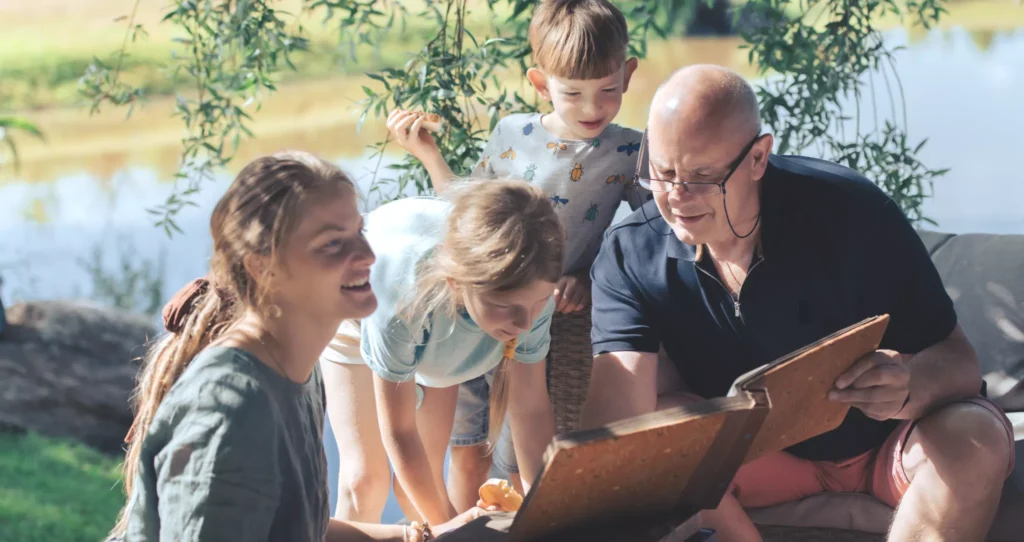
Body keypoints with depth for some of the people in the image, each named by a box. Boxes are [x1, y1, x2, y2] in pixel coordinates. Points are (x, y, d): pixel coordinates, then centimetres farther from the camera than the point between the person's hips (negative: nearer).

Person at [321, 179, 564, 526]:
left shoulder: (533, 287, -37)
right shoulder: (400, 289, -46)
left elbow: (531, 407, -21)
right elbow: (399, 430, -32)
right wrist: (448, 528, -28)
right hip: (356, 315, -3)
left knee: (424, 476, 3)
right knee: (365, 477, -10)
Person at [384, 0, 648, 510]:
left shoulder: (628, 152, -7)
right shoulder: (510, 134, 1)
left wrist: (589, 281, -16)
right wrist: (427, 153, 7)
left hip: (556, 324, -3)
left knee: (521, 461, 3)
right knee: (466, 448, 14)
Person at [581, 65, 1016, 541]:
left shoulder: (850, 211, -22)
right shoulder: (629, 257, -17)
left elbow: (957, 359, -20)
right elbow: (618, 423, -27)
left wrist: (911, 385, -46)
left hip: (885, 442, -1)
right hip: (755, 455, 2)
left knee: (973, 439, -33)